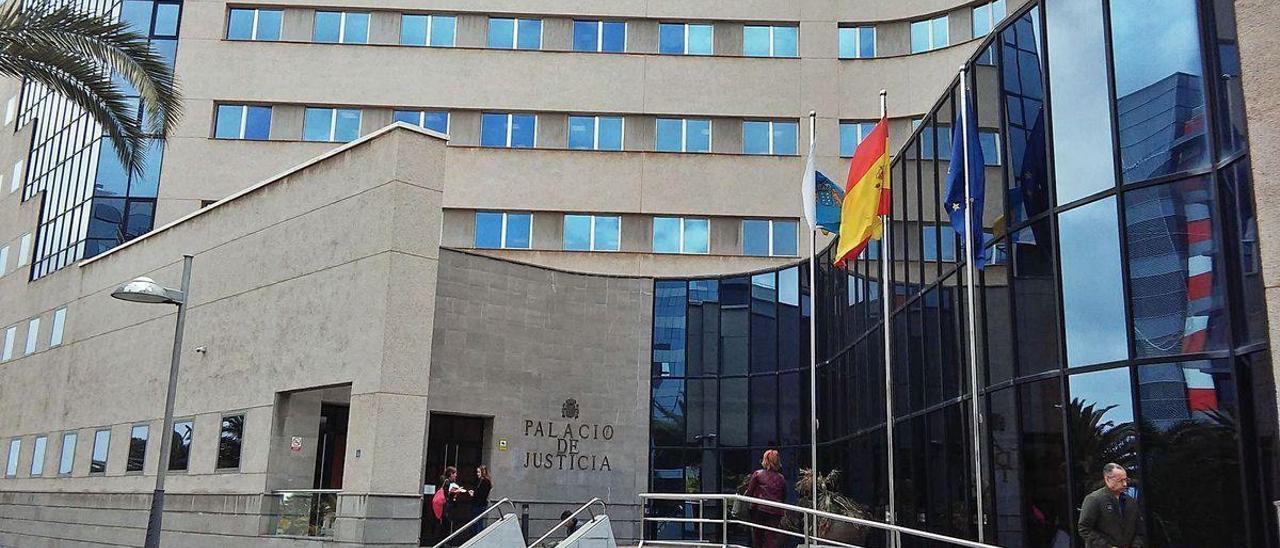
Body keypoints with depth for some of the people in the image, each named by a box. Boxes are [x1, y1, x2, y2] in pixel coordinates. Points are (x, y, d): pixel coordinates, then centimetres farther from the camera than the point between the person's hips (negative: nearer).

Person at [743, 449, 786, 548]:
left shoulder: (757, 474, -2)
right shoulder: (781, 478, 6)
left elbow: (749, 492, -3)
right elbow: (784, 496, 12)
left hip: (759, 509, -1)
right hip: (775, 511, 1)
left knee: (757, 536, 12)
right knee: (771, 537, 1)